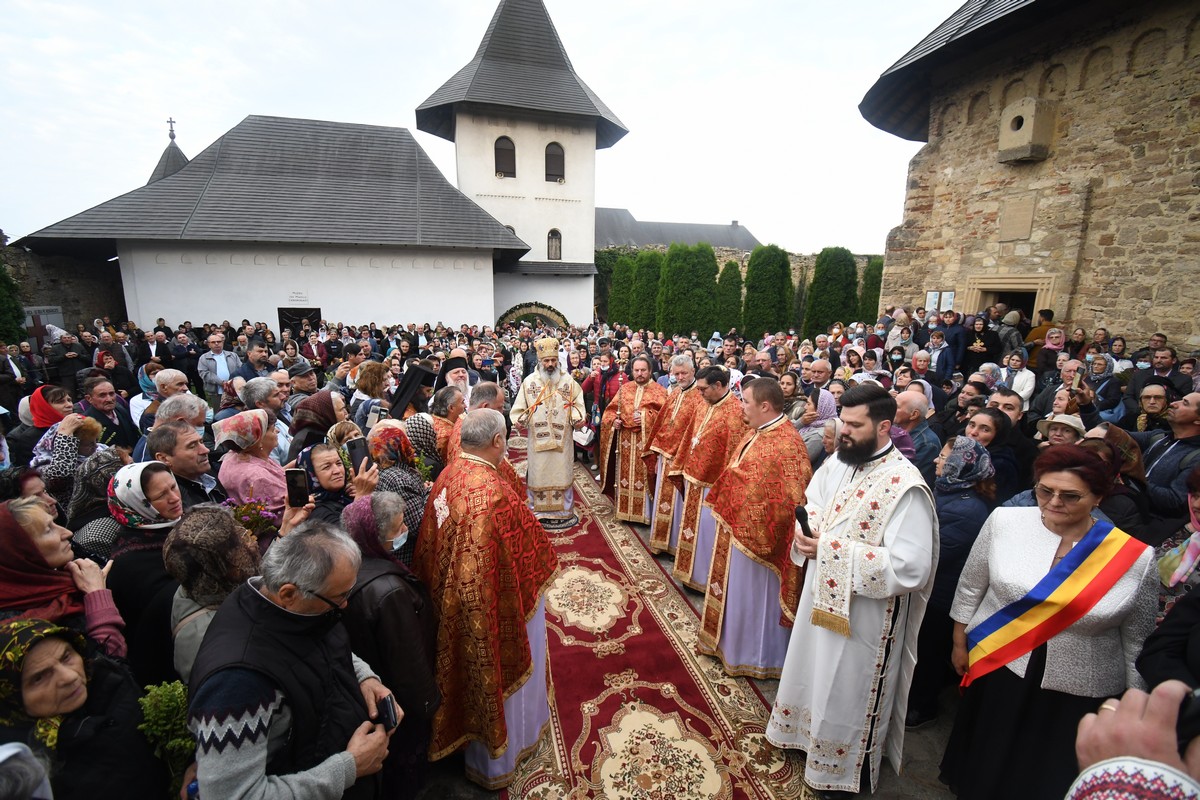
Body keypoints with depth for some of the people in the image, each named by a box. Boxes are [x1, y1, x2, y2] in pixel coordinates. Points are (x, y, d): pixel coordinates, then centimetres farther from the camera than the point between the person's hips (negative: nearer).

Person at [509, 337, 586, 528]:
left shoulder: (568, 381, 2)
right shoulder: (529, 382, 3)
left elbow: (577, 404, 3)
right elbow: (519, 408, 5)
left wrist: (578, 419, -15)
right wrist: (519, 419, -13)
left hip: (562, 439, 0)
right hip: (538, 439, 0)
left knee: (562, 475, 8)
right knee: (538, 475, 8)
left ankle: (563, 511, 21)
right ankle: (538, 513, 20)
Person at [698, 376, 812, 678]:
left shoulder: (787, 444, -24)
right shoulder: (756, 433, 4)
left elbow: (789, 498, -25)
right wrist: (727, 511, 6)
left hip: (759, 535, -9)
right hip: (739, 528, 9)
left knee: (755, 596, 10)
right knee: (737, 589, 23)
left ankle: (757, 655, 31)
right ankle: (734, 639, 43)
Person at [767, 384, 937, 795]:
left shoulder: (905, 486, -25)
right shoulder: (837, 461, -3)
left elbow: (909, 568, -29)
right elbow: (811, 505, 10)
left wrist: (833, 549, -29)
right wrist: (808, 530, -12)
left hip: (864, 615, -7)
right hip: (820, 596, 7)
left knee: (848, 693, 15)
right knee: (813, 674, 26)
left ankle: (846, 774, 42)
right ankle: (808, 735, 53)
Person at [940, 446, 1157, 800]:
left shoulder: (1137, 557, -10)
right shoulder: (1004, 521, -12)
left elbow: (1137, 641, 1)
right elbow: (970, 587, 0)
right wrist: (960, 644, 5)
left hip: (1079, 695, 0)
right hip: (997, 673, 1)